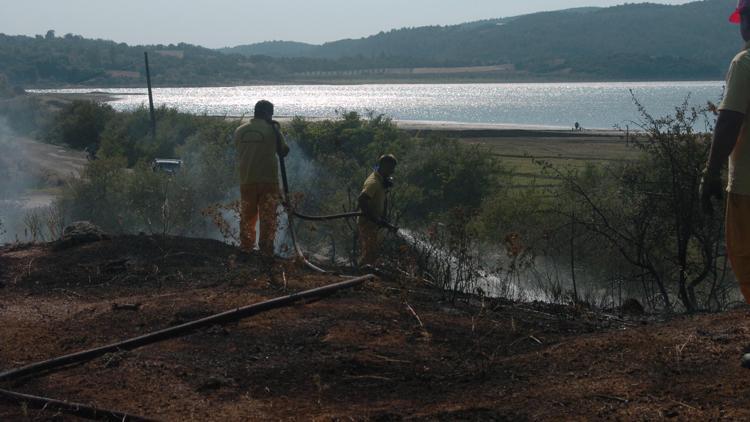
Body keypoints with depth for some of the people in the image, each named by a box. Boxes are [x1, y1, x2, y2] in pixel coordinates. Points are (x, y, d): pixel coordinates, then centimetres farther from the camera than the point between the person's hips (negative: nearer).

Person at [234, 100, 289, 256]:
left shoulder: (240, 131, 4)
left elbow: (239, 152, 14)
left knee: (247, 217, 12)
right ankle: (266, 251, 2)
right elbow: (284, 151, 4)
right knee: (268, 219, 3)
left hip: (246, 181, 3)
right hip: (268, 180, -3)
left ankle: (246, 249, 14)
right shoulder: (272, 129, -5)